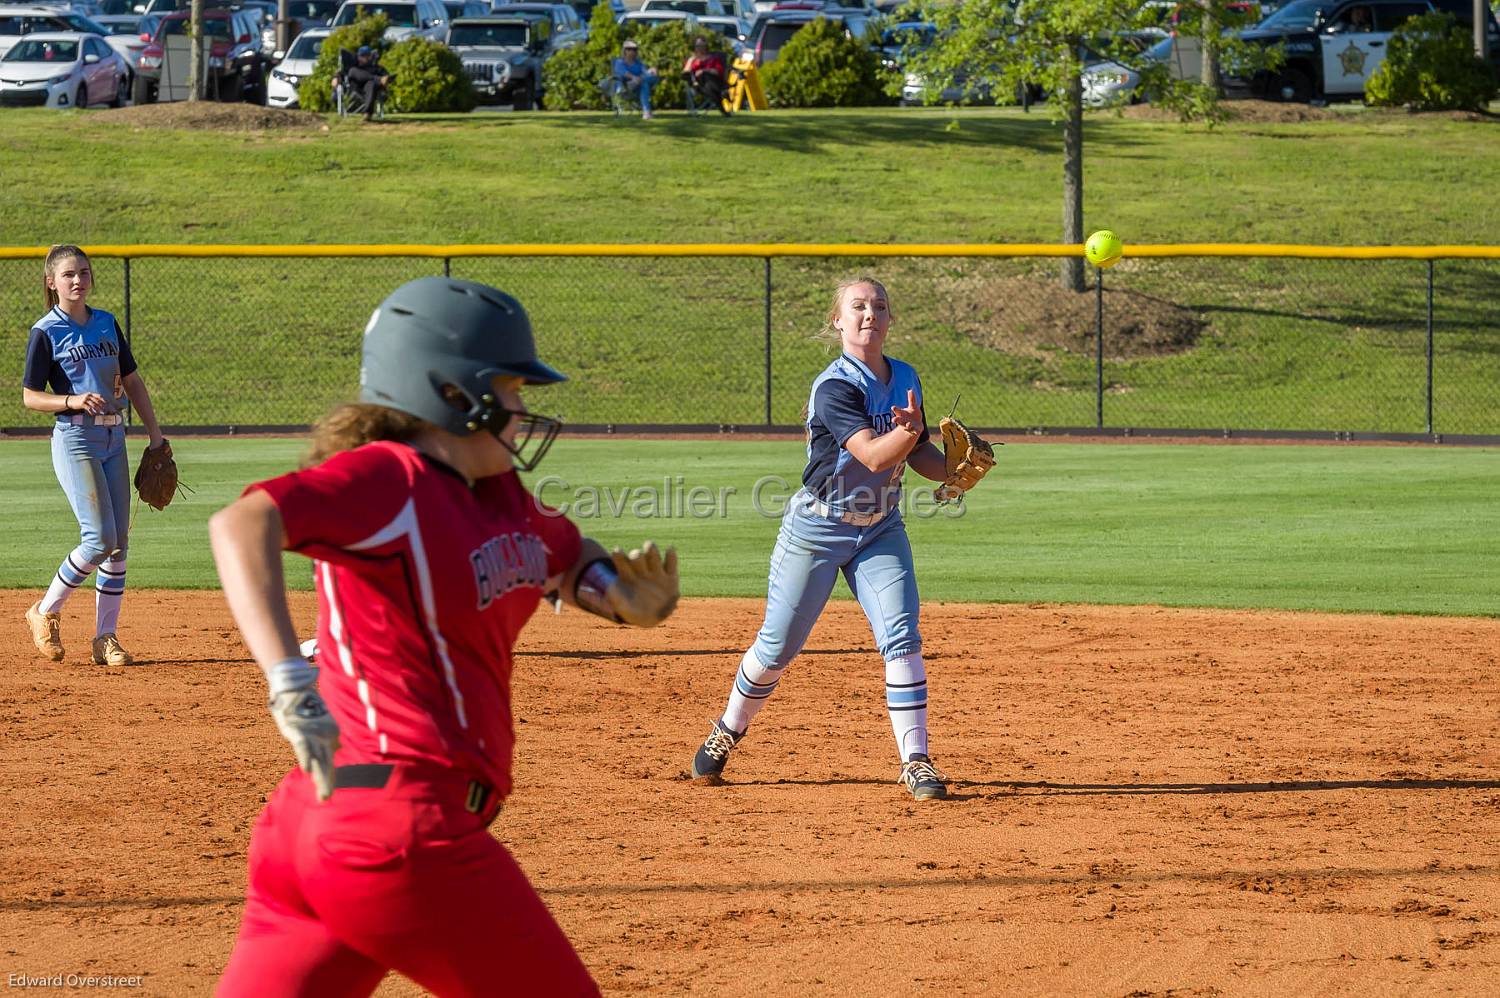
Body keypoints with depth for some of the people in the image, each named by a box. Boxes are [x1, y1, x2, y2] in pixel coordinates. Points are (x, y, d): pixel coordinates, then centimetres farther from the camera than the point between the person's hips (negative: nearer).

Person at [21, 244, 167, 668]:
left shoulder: (107, 323, 11)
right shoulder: (46, 332, -5)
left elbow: (132, 381, 17)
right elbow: (31, 397, -5)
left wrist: (155, 436, 12)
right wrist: (72, 400, -22)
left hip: (113, 438, 6)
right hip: (75, 438, -6)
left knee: (119, 543, 3)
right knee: (100, 539, -15)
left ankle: (106, 638, 8)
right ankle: (45, 612, 4)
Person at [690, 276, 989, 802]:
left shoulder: (905, 379, 3)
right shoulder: (835, 387, -20)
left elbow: (920, 456, 11)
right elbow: (873, 455, -30)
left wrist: (957, 471, -10)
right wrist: (909, 432, -50)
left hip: (880, 529, 5)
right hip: (819, 527, -5)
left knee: (901, 637, -12)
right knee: (778, 645, 5)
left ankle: (915, 761, -10)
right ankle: (727, 733, 29)